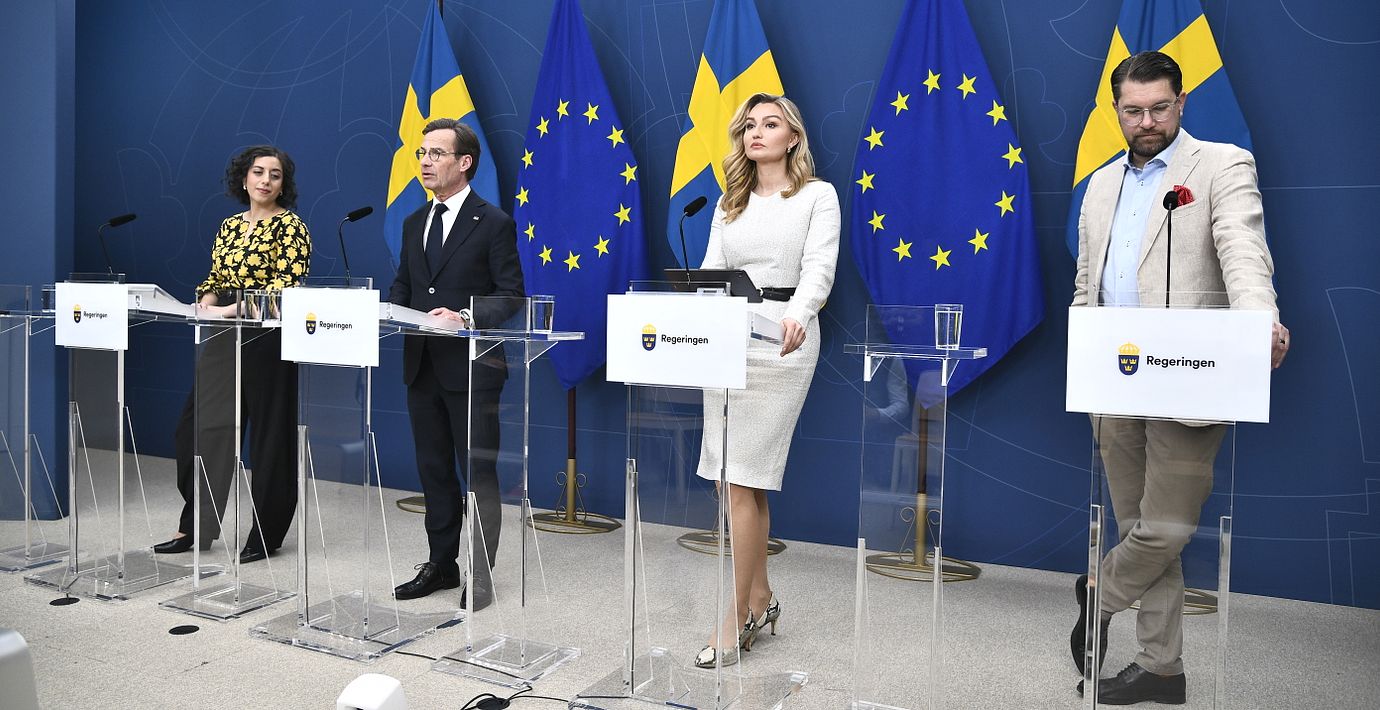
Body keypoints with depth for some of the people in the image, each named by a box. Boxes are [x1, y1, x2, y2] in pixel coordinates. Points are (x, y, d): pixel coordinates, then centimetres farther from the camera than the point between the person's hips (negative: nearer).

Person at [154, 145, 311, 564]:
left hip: (267, 338, -7)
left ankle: (266, 535, 13)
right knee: (197, 428, 8)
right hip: (223, 338, 7)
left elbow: (288, 284, -16)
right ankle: (195, 526, 22)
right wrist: (205, 304, -5)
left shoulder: (290, 226, -5)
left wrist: (233, 308, -23)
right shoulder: (230, 225, 14)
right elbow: (215, 278, 17)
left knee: (269, 435, 1)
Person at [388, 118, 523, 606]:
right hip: (422, 365, 7)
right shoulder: (414, 224, 14)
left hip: (472, 367, -6)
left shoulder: (494, 224, -6)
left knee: (478, 472, 1)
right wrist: (394, 309, -3)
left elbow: (511, 294, -9)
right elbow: (402, 285, 18)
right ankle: (440, 564, 27)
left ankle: (480, 575, 13)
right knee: (434, 470, 14)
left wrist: (465, 318, -23)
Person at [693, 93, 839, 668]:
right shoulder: (730, 202, 18)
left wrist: (796, 315, -32)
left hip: (781, 340, -6)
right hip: (726, 338, 6)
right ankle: (760, 598, 22)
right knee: (733, 478, 7)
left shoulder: (817, 195, 2)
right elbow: (710, 271, 9)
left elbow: (819, 268, -12)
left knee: (740, 479, -9)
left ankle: (738, 616, 1)